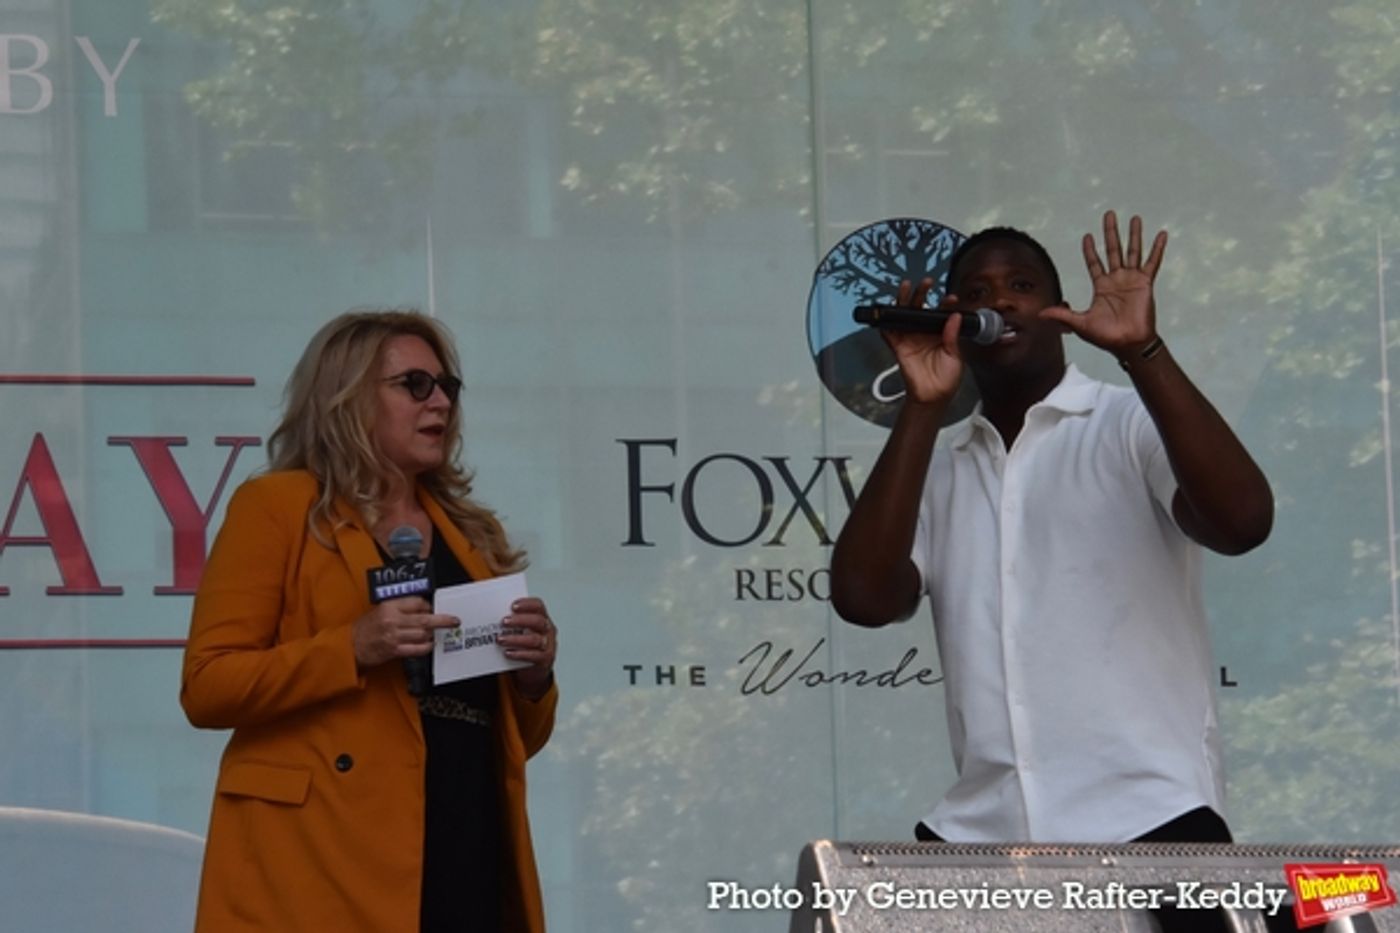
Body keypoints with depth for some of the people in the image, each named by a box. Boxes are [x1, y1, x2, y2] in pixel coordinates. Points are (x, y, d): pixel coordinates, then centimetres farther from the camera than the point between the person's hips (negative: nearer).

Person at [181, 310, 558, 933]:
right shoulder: (276, 506, 3)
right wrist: (354, 648, -16)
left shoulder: (472, 532, 19)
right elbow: (207, 687, -5)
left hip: (468, 864, 5)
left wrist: (533, 676, 2)